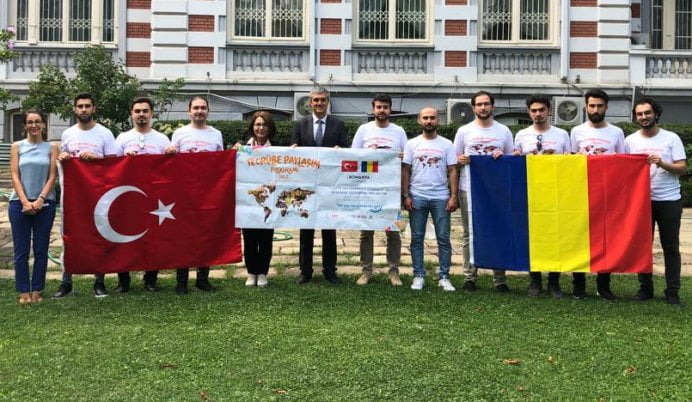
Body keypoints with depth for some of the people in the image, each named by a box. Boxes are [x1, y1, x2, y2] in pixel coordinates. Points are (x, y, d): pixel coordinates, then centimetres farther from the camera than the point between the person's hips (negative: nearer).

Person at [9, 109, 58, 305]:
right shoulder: (17, 146, 6)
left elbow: (52, 176, 0)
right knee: (21, 250, 2)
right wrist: (25, 201, -11)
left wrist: (40, 199, -11)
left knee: (41, 250, 4)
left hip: (45, 203, 0)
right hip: (20, 203, 0)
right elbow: (15, 176, 0)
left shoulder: (51, 147, 5)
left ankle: (37, 290, 13)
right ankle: (24, 291, 10)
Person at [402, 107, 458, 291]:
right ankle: (418, 276, 14)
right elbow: (405, 171, 4)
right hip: (417, 197, 0)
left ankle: (444, 277, 10)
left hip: (441, 198, 0)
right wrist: (406, 196, -4)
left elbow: (452, 171, 3)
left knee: (444, 238, 2)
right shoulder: (412, 144, 5)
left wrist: (453, 196, -6)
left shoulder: (446, 144, 5)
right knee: (417, 238, 5)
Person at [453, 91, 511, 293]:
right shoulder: (464, 131, 6)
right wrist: (461, 160, -13)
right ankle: (469, 276, 12)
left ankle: (500, 279, 9)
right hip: (469, 189, 0)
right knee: (469, 234, 4)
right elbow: (455, 158, 9)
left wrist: (502, 156, -9)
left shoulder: (504, 131, 8)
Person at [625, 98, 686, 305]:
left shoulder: (672, 138, -2)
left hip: (669, 200, -2)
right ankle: (645, 288, 17)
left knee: (670, 247, 4)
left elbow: (682, 168, -6)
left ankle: (672, 291, 10)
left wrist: (662, 164, -22)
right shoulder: (630, 140, 4)